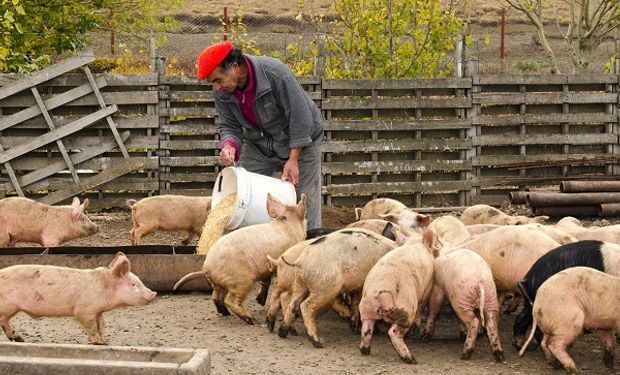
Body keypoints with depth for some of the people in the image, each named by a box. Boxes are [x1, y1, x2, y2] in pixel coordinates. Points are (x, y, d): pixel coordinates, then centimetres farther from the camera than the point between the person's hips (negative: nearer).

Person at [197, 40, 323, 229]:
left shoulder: (275, 72, -31)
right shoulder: (222, 91, -15)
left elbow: (300, 116, -26)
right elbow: (229, 126, -7)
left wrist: (293, 159, -25)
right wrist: (229, 145, -31)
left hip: (299, 140, -5)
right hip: (258, 143, 5)